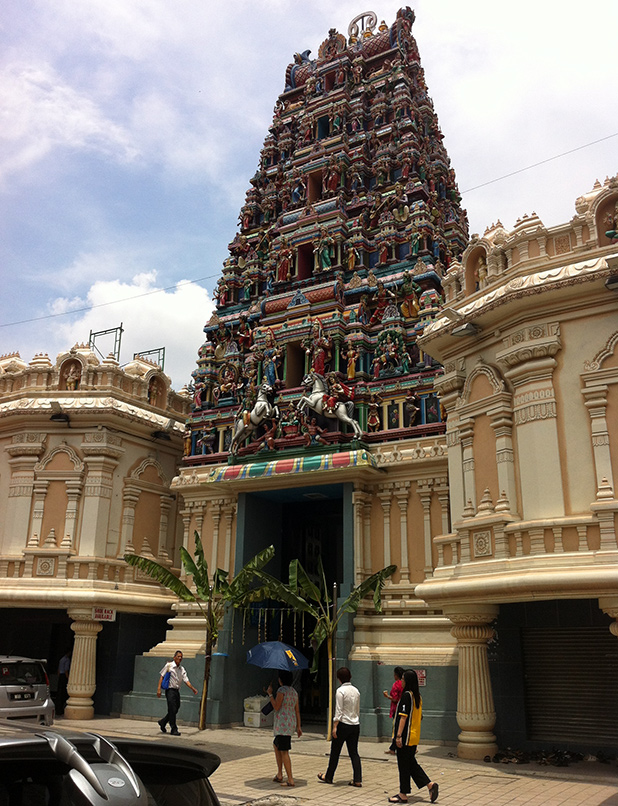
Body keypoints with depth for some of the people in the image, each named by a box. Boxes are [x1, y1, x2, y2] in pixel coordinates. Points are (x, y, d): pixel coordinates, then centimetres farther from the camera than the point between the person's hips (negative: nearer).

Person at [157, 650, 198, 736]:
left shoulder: (182, 669, 11)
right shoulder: (169, 665, -3)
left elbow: (186, 680, 3)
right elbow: (161, 676, -3)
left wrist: (192, 688, -12)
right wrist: (159, 689, -11)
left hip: (177, 691, 6)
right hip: (170, 690, -6)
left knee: (175, 710, 10)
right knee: (172, 710, -8)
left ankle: (162, 722, 31)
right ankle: (173, 729, 0)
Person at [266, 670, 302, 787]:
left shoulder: (281, 690, -12)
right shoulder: (294, 691, 12)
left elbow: (276, 707, -12)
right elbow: (297, 711, 14)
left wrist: (270, 694, -3)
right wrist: (298, 727, 17)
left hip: (282, 723, -9)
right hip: (291, 723, 9)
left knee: (284, 751, -5)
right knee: (276, 745, 22)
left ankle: (290, 780, -5)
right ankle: (279, 775, 22)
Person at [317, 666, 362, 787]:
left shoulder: (340, 691, -12)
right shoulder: (356, 690, 7)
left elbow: (339, 711, -16)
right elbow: (358, 710, 14)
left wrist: (335, 726, -14)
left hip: (343, 724, -6)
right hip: (355, 724, 6)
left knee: (335, 752, 9)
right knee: (354, 752, 9)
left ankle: (328, 777, 22)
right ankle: (357, 780, 4)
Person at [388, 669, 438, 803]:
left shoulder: (406, 695, -17)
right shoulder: (418, 696, 9)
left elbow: (403, 716, -20)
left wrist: (399, 735, -20)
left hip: (406, 737, -8)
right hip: (414, 737, 8)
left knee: (404, 764, 2)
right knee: (411, 763, 17)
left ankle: (403, 794, 11)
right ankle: (430, 784, 10)